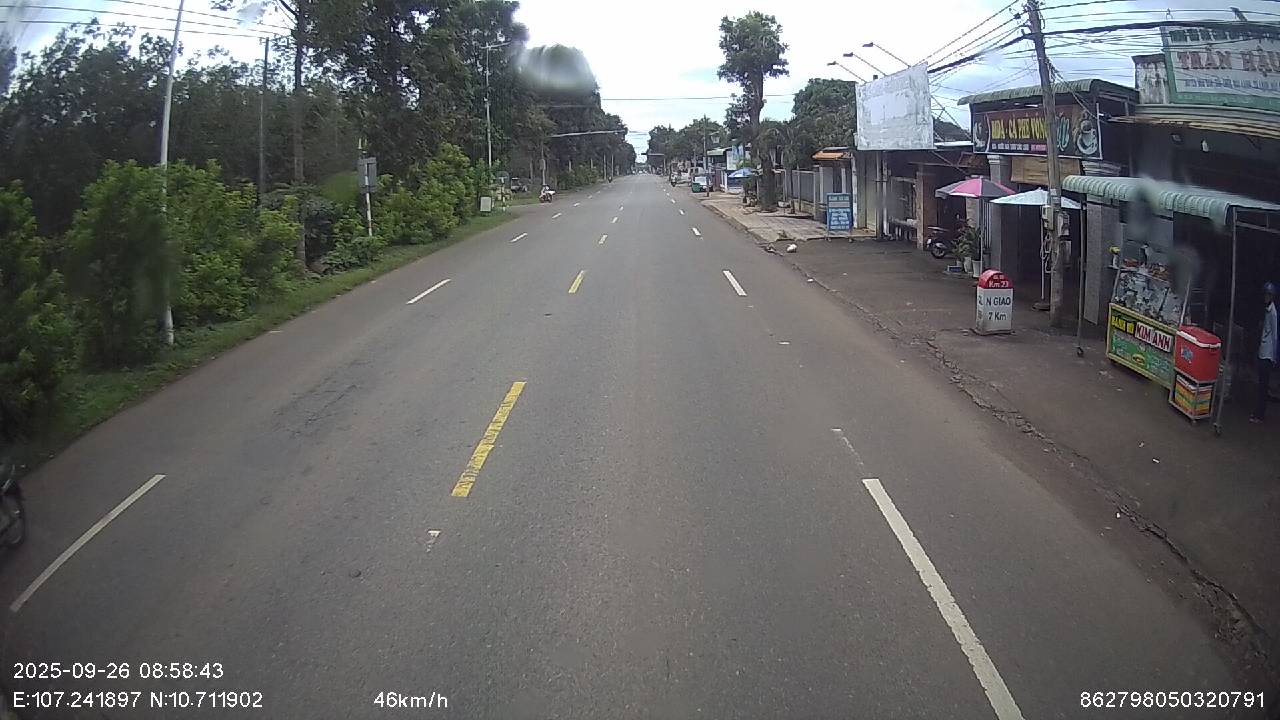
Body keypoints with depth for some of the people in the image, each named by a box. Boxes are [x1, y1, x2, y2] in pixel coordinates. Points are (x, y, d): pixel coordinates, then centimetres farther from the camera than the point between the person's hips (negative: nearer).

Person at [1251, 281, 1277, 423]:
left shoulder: (1273, 312, -14)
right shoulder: (1266, 310, 12)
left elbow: (1275, 335, -14)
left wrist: (1274, 357, -14)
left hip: (1267, 354, -9)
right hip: (1262, 352, 9)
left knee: (1263, 385, -4)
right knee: (1262, 384, 14)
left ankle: (1259, 415, -1)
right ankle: (1259, 411, 22)